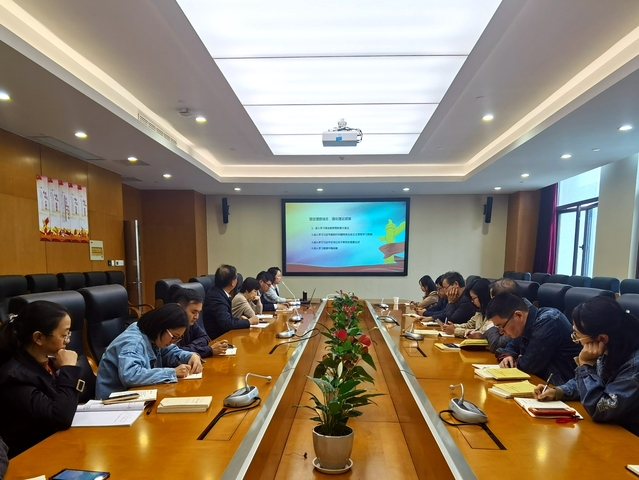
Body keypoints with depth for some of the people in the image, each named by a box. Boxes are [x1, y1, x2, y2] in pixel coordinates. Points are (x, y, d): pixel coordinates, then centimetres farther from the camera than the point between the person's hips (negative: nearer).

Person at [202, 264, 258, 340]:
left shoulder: (217, 291, 2)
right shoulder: (217, 298, -24)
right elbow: (227, 323, -28)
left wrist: (239, 319, 0)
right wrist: (249, 321, -17)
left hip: (220, 333, 8)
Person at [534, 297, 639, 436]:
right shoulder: (609, 351, -5)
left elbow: (599, 410, -25)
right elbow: (589, 382, 12)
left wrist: (586, 364, -22)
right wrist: (558, 392, -3)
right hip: (607, 427, 7)